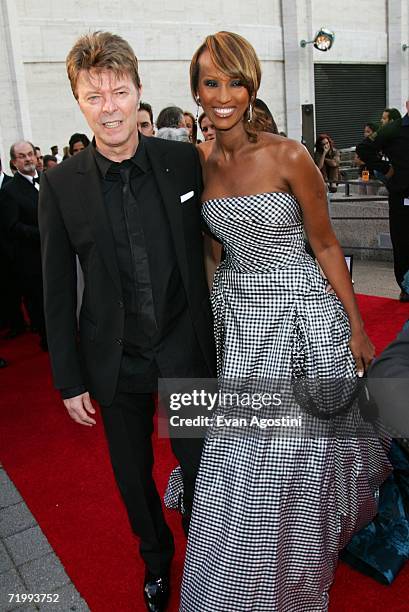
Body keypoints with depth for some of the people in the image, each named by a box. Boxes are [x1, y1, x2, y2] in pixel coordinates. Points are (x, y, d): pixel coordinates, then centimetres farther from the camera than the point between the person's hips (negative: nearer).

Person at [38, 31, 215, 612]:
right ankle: (156, 558, 50)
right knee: (134, 476, 19)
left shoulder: (185, 161, -6)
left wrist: (216, 335, 5)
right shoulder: (60, 184, -8)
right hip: (116, 362, 0)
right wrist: (69, 378, -2)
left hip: (186, 348, 0)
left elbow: (206, 250, 3)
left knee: (201, 467, 16)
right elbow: (58, 290, -3)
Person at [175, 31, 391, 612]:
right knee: (239, 452, 13)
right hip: (238, 314, 4)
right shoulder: (200, 161, 2)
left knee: (303, 442, 10)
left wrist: (356, 327, -3)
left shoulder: (288, 156, -12)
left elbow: (326, 245, -6)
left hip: (301, 312, -4)